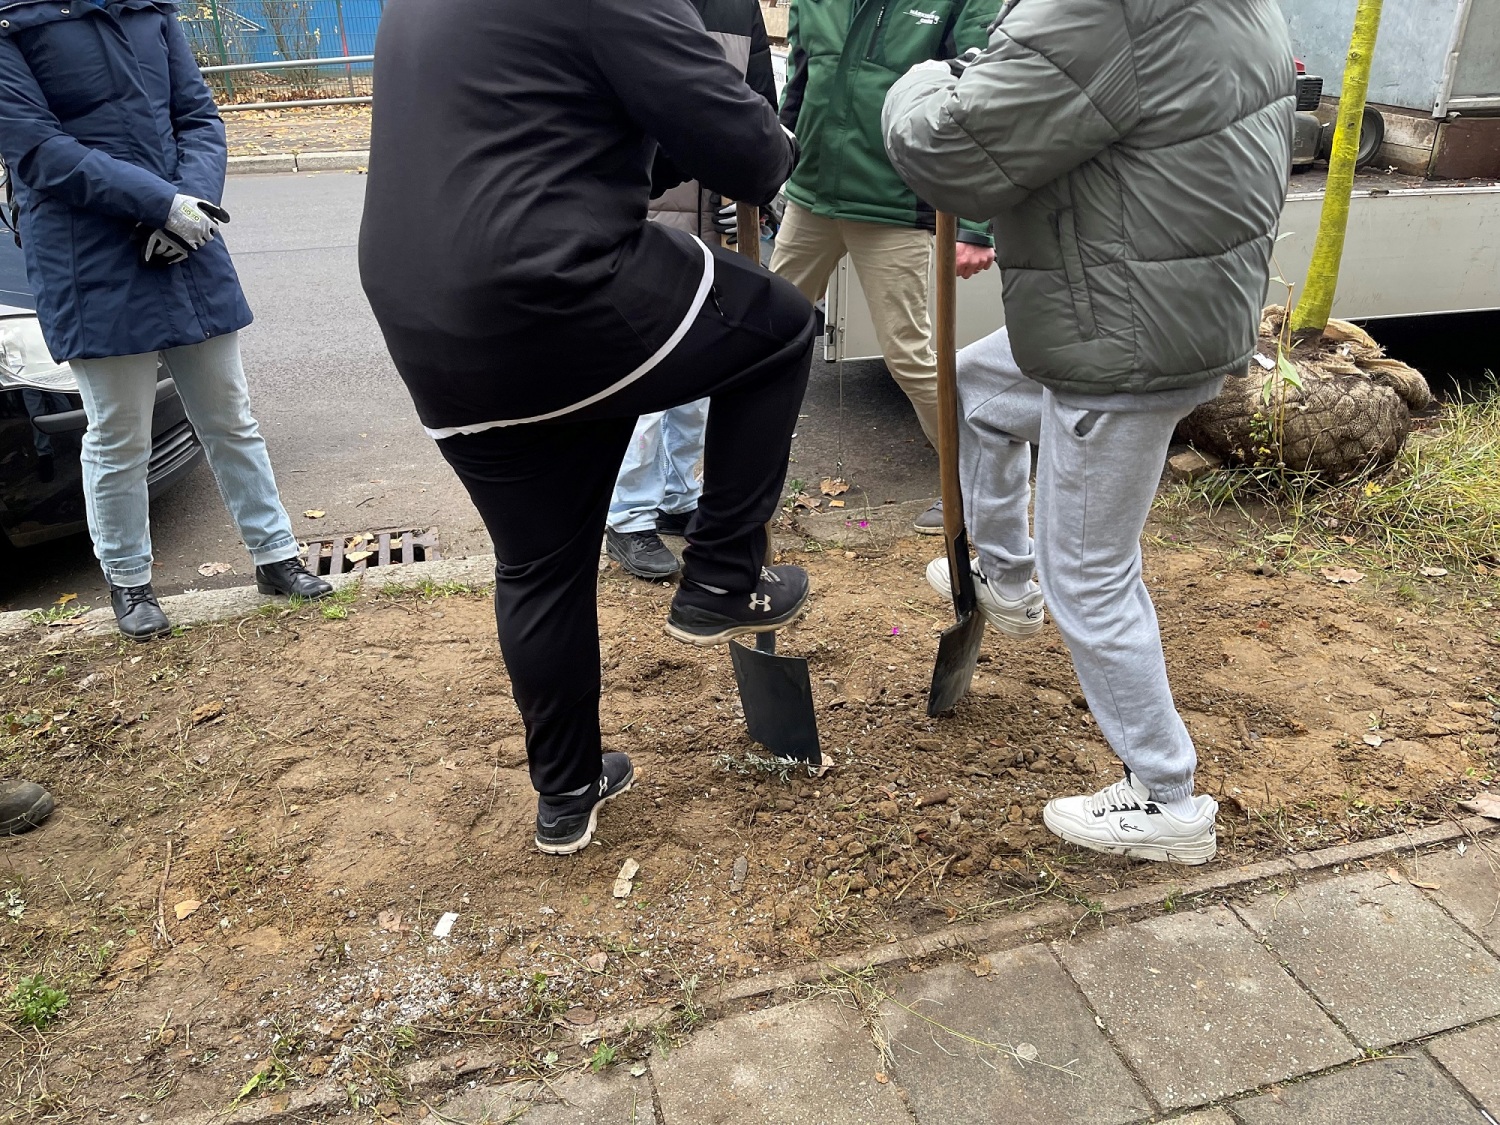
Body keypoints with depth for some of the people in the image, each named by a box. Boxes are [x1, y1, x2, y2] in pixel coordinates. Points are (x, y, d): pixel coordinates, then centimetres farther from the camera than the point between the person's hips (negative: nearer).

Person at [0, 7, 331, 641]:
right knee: (118, 440, 5)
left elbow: (199, 117, 7)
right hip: (93, 273, -4)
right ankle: (128, 583, 24)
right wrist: (161, 201, -19)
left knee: (231, 420, 11)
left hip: (186, 246, 4)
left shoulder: (151, 12, 9)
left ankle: (275, 558, 24)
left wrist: (193, 198, -12)